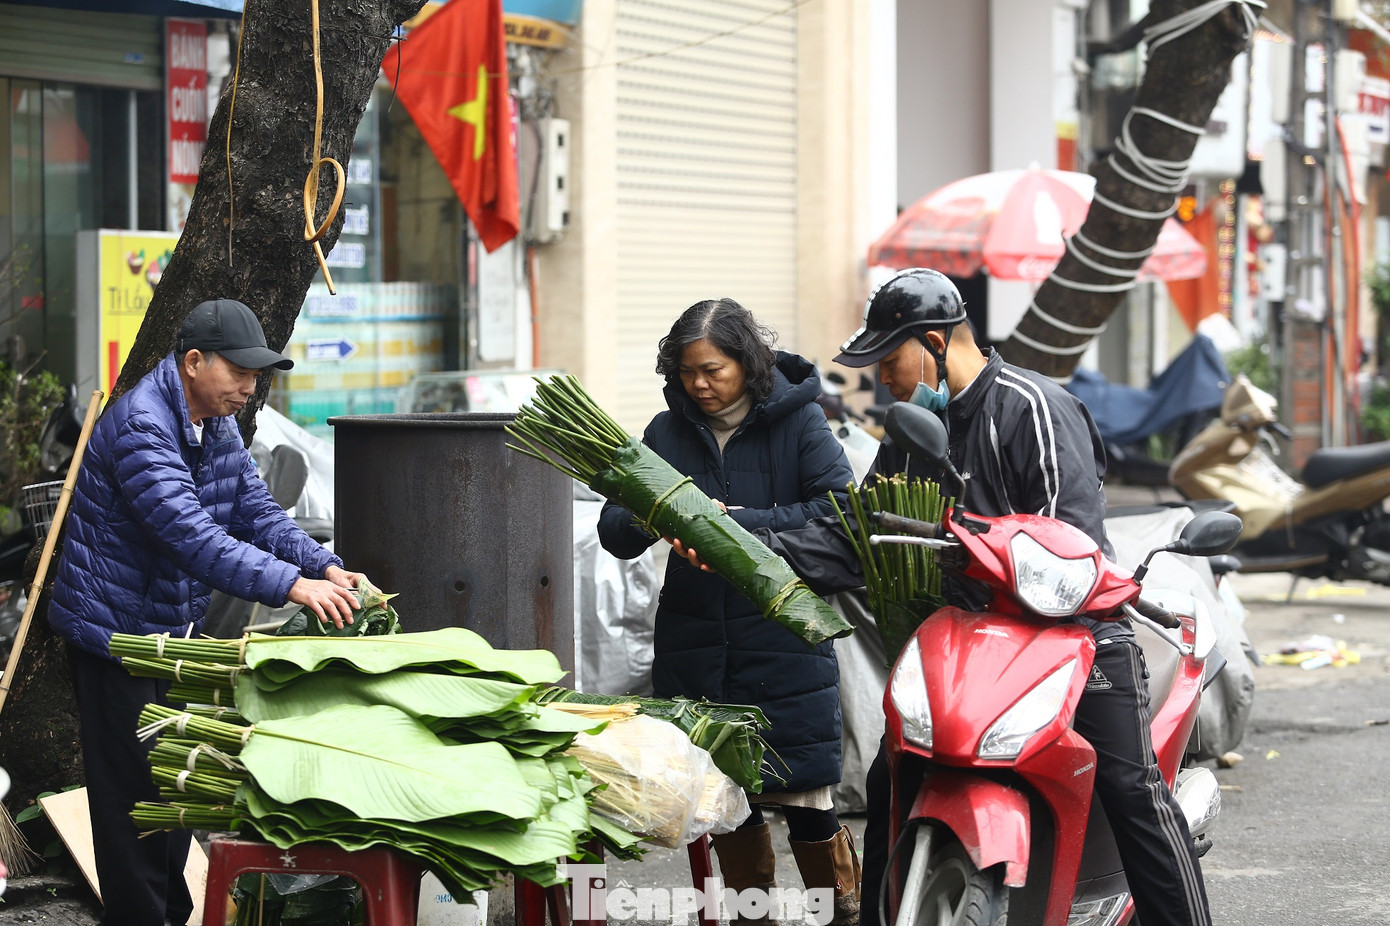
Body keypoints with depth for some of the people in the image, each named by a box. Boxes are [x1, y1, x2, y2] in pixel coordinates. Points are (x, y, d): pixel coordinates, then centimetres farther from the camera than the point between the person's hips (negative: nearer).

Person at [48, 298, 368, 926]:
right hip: (116, 631, -9)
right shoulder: (140, 426, -25)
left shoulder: (218, 426, 7)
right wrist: (290, 585, -41)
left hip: (176, 626, 9)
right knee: (134, 793, -4)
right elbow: (190, 533, -35)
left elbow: (257, 512, 5)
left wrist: (327, 569, -12)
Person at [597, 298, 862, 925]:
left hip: (784, 636, -3)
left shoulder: (797, 421, -2)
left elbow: (839, 510, -14)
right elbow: (614, 532, 3)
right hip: (695, 644, 3)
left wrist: (737, 523, -21)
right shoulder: (668, 431, 7)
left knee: (804, 800, -3)